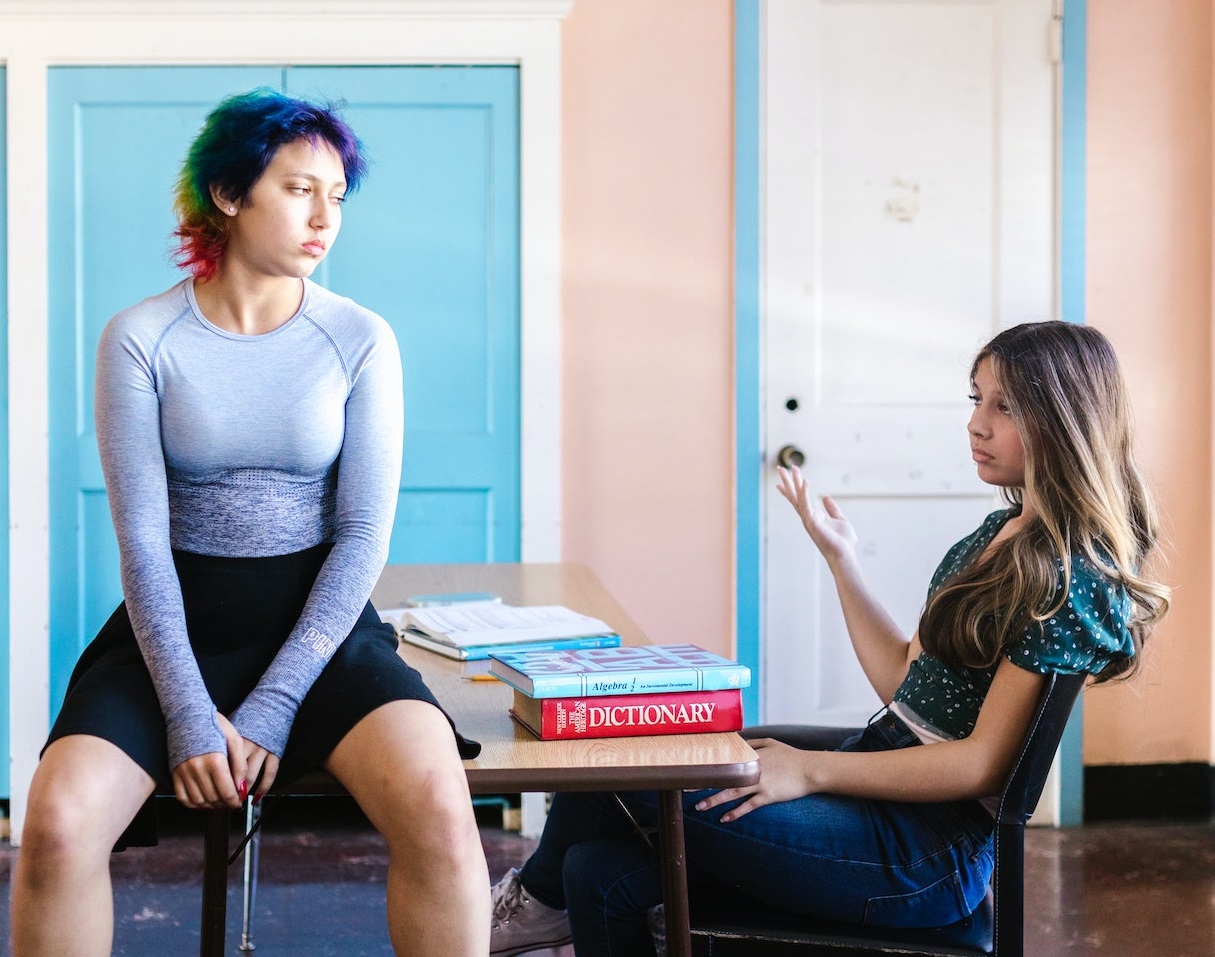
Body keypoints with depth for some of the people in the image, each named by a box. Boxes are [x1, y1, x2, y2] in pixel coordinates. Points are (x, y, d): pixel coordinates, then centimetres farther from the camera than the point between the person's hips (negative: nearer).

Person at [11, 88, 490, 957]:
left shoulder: (361, 341, -2)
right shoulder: (140, 340, -4)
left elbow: (365, 535, -5)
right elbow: (142, 542, -6)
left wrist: (271, 707, -11)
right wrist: (189, 715, -15)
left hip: (319, 622, 0)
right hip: (179, 621, 0)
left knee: (439, 812, -28)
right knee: (57, 823, -26)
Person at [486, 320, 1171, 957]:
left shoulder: (1072, 576, -14)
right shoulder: (1004, 533, 14)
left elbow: (981, 764, -17)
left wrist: (810, 771, -17)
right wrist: (840, 555, 12)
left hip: (928, 852, -9)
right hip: (884, 789, 9)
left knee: (631, 763, -15)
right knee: (602, 869, -8)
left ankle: (543, 896, 13)